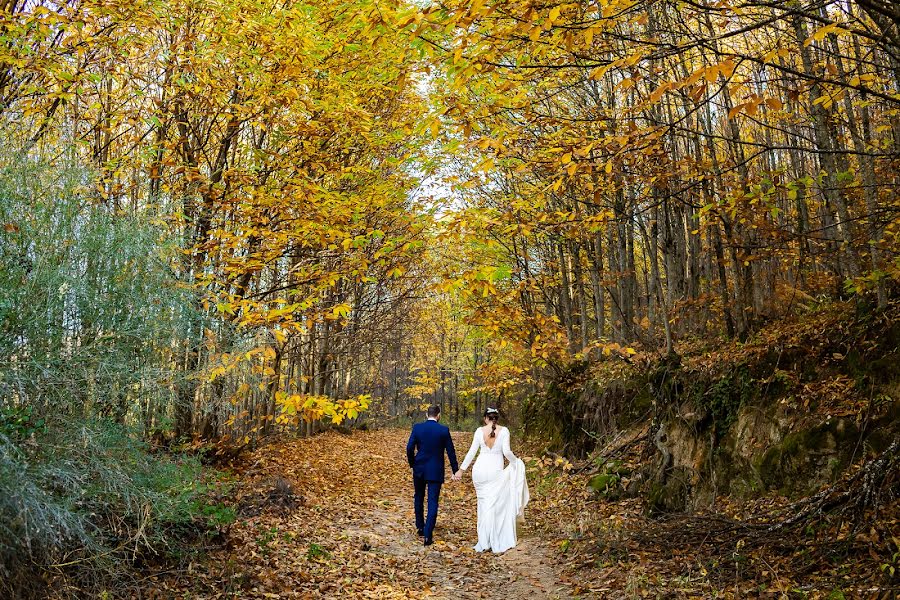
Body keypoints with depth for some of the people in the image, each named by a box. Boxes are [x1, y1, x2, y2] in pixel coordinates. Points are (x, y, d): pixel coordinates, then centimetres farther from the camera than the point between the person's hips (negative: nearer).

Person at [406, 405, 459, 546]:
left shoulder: (417, 427, -5)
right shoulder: (444, 430, -8)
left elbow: (409, 448, -6)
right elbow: (450, 451, -4)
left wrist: (412, 464, 10)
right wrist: (455, 470, 5)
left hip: (419, 469, 2)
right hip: (435, 471, -2)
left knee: (419, 498, 22)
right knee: (433, 502, 1)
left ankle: (420, 527, 32)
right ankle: (428, 535, -6)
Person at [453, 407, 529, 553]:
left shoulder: (480, 431, 1)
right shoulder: (503, 431, -5)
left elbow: (471, 452, 0)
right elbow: (506, 451, -13)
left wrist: (461, 470, 7)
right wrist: (515, 462, 7)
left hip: (480, 469, 2)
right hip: (495, 471, -2)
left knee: (484, 504, 13)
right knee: (495, 505, 6)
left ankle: (484, 542, 14)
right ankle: (497, 541, 7)